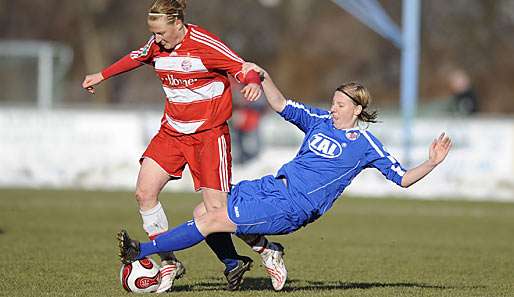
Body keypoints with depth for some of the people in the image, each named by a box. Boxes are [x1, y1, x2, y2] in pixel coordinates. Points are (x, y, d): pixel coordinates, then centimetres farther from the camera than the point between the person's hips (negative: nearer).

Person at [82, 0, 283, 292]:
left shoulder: (205, 44, -17)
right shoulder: (157, 45, 2)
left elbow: (246, 70, -17)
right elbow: (136, 58, 24)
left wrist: (253, 83, -41)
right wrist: (101, 76, 35)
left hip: (209, 133, -6)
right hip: (172, 131, 6)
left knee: (216, 208, -12)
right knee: (145, 192, -7)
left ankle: (268, 251, 10)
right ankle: (169, 263, 5)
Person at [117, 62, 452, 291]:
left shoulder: (364, 144, -3)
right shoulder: (321, 121, 13)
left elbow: (403, 178, -2)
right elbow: (282, 105, 17)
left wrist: (431, 162, -18)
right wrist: (263, 76, 2)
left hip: (291, 208, -7)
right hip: (273, 186, 7)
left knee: (214, 220, -16)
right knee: (203, 210, 2)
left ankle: (143, 251, -16)